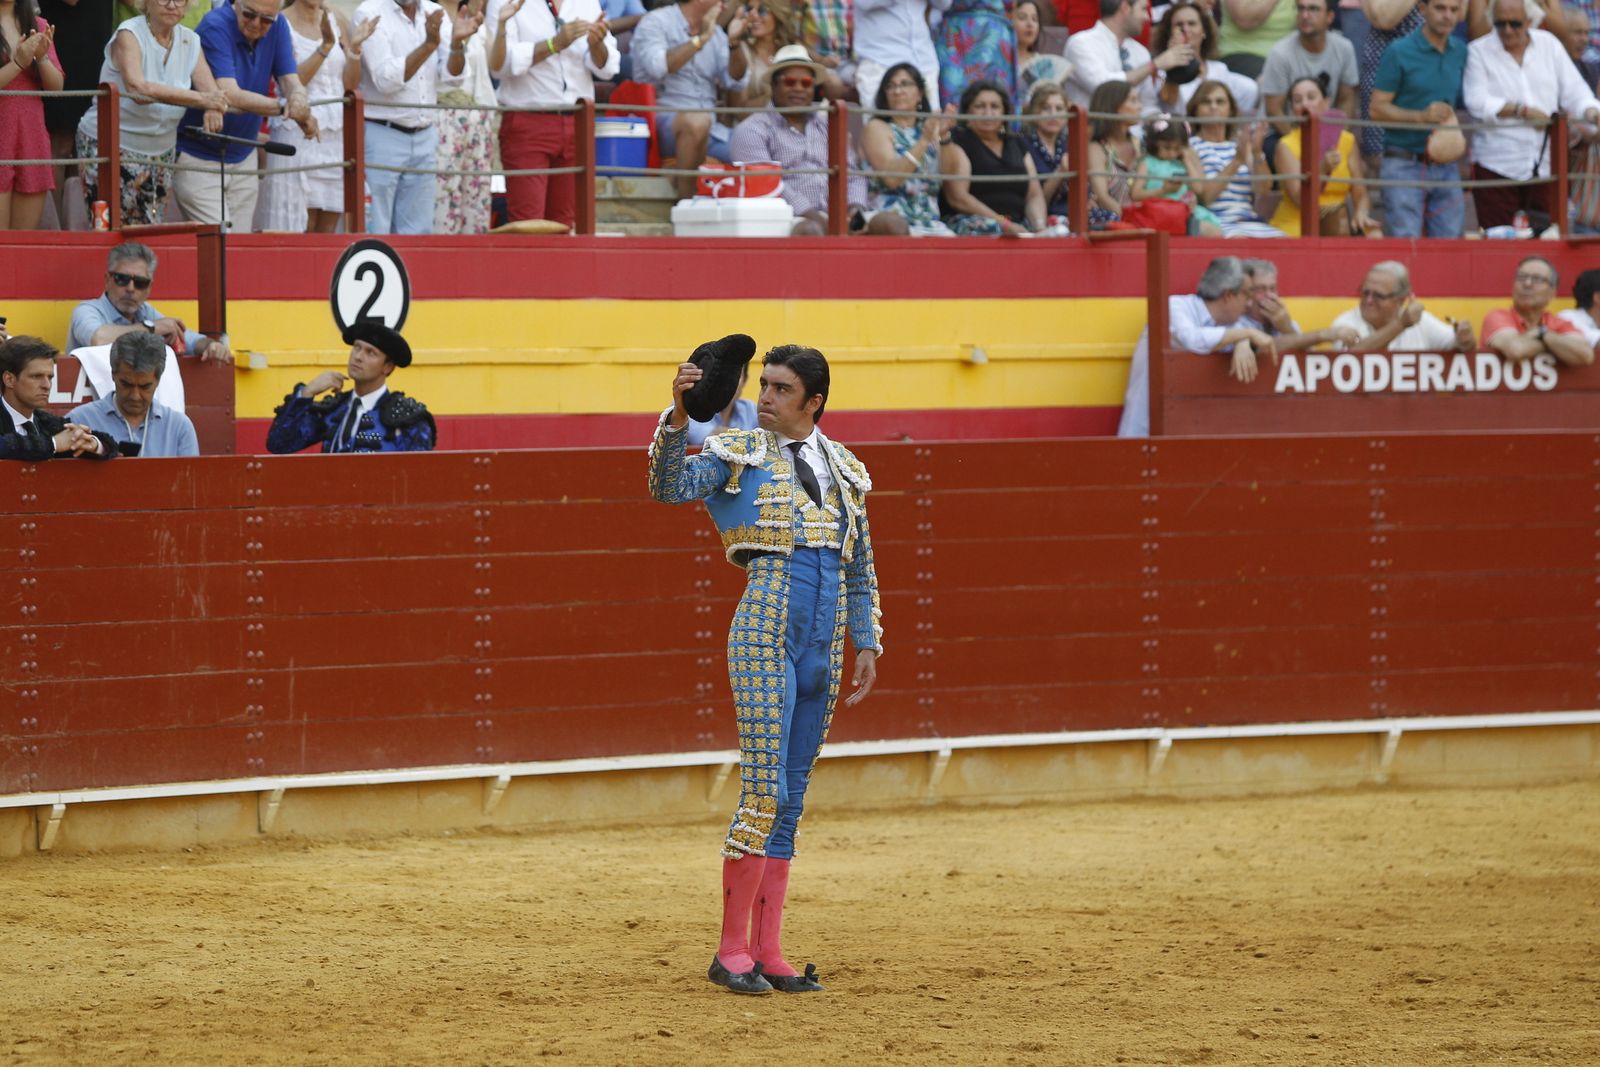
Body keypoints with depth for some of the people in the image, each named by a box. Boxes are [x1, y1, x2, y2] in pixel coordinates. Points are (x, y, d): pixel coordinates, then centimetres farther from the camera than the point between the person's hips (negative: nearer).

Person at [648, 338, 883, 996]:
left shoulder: (844, 470, 16)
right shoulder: (740, 454, 3)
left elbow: (860, 568, 21)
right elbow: (669, 487, -14)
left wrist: (866, 643, 14)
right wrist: (678, 416, -26)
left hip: (823, 645, 5)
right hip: (766, 630, -5)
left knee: (791, 795, 6)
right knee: (765, 789, -12)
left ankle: (768, 954, 9)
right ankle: (731, 951, -8)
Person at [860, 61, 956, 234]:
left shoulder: (928, 127, 17)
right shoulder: (877, 128, 3)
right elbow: (891, 177, -13)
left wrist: (944, 138, -7)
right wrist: (924, 141, -17)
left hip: (929, 221, 5)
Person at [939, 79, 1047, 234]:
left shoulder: (1016, 144, 22)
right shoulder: (956, 143, 4)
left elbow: (1034, 195, 14)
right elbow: (957, 197, -9)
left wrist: (1039, 226, -10)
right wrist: (1005, 225, -16)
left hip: (1018, 225, 5)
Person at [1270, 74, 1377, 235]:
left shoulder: (1347, 140, 8)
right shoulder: (1287, 145, -2)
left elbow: (1360, 194, 8)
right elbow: (1300, 200, -13)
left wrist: (1361, 215, -15)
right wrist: (1324, 170, -29)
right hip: (1293, 231, -3)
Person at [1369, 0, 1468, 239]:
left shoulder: (1460, 52, 10)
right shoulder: (1399, 52, -6)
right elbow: (1377, 109, -8)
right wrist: (1421, 116, -20)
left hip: (1445, 166, 5)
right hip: (1404, 164, -5)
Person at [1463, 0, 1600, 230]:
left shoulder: (1549, 44, 10)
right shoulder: (1479, 51, 2)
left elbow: (1574, 90, 8)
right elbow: (1477, 102, -10)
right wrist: (1521, 110, -18)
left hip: (1546, 165, 3)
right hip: (1497, 166, -3)